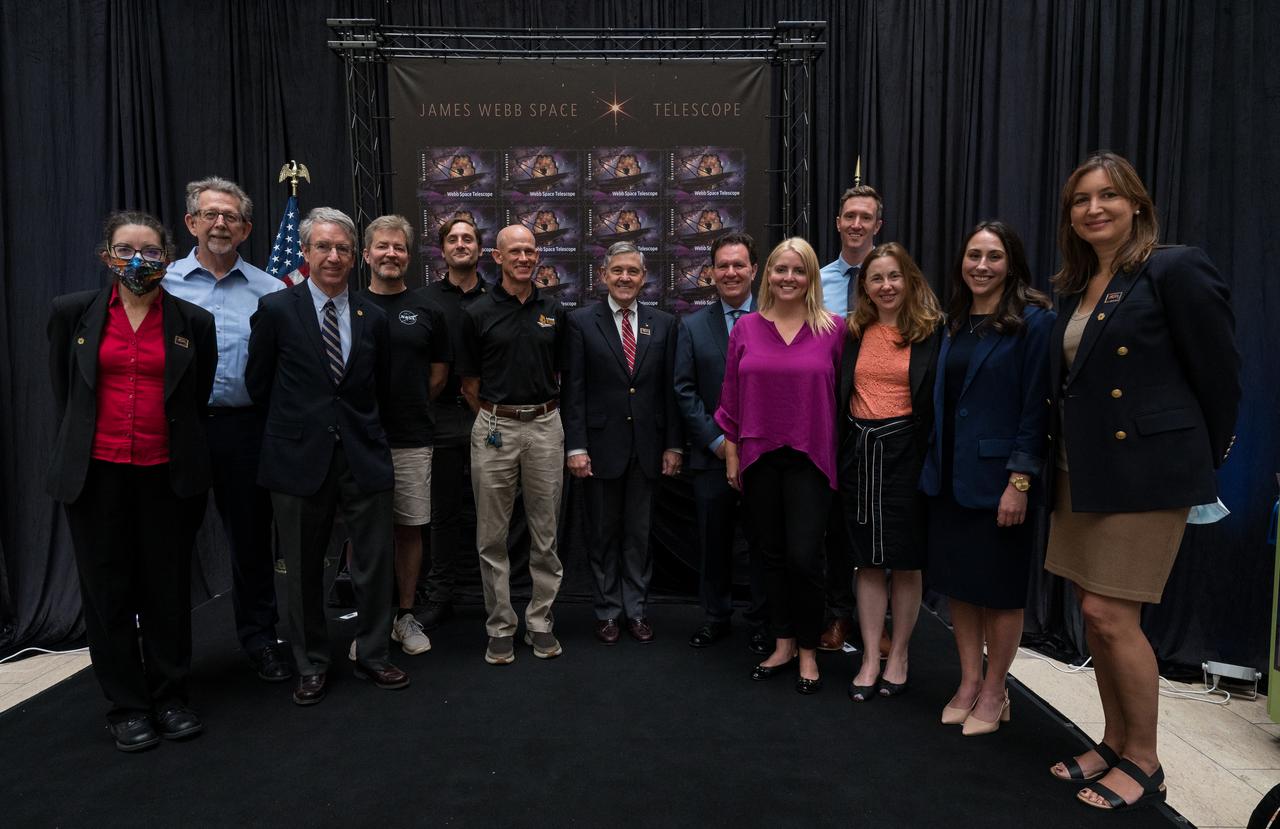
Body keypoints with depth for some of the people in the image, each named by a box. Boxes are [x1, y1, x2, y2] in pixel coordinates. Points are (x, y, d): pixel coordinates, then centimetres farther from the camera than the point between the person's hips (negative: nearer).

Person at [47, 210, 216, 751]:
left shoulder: (194, 322, 2)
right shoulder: (72, 313, 3)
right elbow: (62, 393, 10)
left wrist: (193, 472, 9)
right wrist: (70, 458, 10)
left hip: (165, 474, 0)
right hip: (96, 472, 0)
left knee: (168, 586, 8)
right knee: (108, 588, 8)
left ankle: (169, 696, 23)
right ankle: (126, 705, 21)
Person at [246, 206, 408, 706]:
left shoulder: (372, 317, 6)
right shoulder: (276, 309, -2)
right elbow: (258, 384, 4)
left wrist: (360, 428, 13)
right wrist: (294, 425, 8)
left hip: (363, 457, 2)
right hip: (300, 458, -2)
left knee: (375, 562, 7)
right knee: (304, 568, 9)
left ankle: (372, 656, 25)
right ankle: (311, 665, 27)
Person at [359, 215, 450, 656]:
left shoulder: (427, 309, 5)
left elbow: (439, 373, 11)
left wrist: (410, 408, 8)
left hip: (412, 440, 1)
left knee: (410, 528, 7)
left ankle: (405, 616, 22)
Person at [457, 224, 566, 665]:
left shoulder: (553, 310, 7)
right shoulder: (477, 313, 0)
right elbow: (469, 382, 5)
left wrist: (541, 411, 9)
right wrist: (495, 418, 5)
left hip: (545, 426, 2)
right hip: (494, 429, -2)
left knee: (545, 533, 8)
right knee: (493, 537, 5)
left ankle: (541, 621, 21)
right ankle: (501, 626, 18)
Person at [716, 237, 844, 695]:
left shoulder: (833, 329, -2)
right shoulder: (746, 328, 3)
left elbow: (843, 393, 1)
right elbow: (732, 397, 6)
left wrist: (841, 455, -1)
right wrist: (731, 455, 5)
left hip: (809, 459, -2)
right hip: (760, 458, 2)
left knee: (804, 557, -5)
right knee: (773, 554, 13)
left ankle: (807, 650, 18)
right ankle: (783, 644, 29)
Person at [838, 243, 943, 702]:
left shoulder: (931, 332, -3)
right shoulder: (855, 334, 8)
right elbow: (841, 395, 10)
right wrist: (838, 457, 4)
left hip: (905, 452, -3)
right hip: (860, 452, 3)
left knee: (906, 561, 7)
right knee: (869, 561, 8)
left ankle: (898, 656, 23)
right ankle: (870, 660, 17)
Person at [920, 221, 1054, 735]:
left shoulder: (1033, 321, -9)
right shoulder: (956, 323, 10)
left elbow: (1036, 406, -14)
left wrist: (1020, 481, -18)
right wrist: (935, 465, 9)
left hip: (997, 476, -6)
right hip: (949, 475, 7)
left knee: (999, 588, 7)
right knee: (956, 581, 13)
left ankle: (994, 692, 23)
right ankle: (968, 683, 28)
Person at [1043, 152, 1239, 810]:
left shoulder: (1175, 270, -10)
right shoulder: (1075, 288, 12)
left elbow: (1219, 373, -6)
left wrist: (1201, 463, 3)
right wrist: (1068, 458, 15)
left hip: (1145, 469, -7)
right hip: (1081, 471, 8)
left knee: (1110, 613, -5)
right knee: (1095, 614, 12)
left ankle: (1143, 763, 15)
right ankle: (1115, 744, 28)